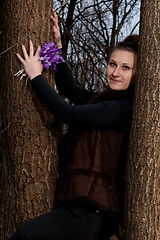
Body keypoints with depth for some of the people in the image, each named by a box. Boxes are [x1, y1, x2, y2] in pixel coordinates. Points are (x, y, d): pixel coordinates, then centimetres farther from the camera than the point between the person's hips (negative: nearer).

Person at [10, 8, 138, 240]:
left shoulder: (123, 108, -14)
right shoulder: (105, 100, 15)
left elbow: (67, 112, -18)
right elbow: (68, 88, 30)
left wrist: (36, 76, -6)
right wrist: (58, 45, 23)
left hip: (90, 211, -10)